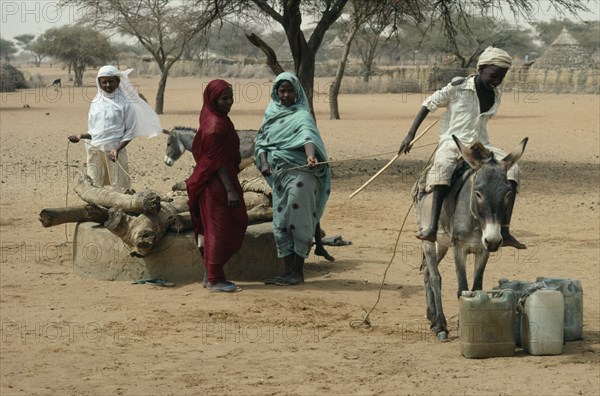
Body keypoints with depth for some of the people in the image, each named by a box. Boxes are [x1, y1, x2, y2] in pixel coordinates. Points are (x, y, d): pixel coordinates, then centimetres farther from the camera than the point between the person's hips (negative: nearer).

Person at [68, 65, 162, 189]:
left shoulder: (124, 104, 0)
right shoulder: (96, 103, 12)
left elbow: (130, 132, -1)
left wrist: (117, 149, -14)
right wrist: (80, 136, -1)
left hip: (114, 152, -4)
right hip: (95, 151, 4)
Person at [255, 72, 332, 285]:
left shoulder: (301, 115, -7)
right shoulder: (271, 115, 13)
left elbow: (307, 136, -26)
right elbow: (260, 142, 10)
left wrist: (310, 156, -47)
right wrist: (264, 163, -9)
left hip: (300, 173, -7)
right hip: (278, 174, 7)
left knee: (298, 222, -4)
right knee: (280, 224, 8)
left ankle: (297, 272, 1)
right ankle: (288, 271, 15)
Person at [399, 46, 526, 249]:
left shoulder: (495, 96, 9)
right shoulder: (458, 88, -6)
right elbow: (428, 104, -1)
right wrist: (410, 135, -4)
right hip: (452, 142, -5)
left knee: (511, 168, -18)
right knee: (443, 166, -39)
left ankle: (504, 231, -23)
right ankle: (432, 227, -46)